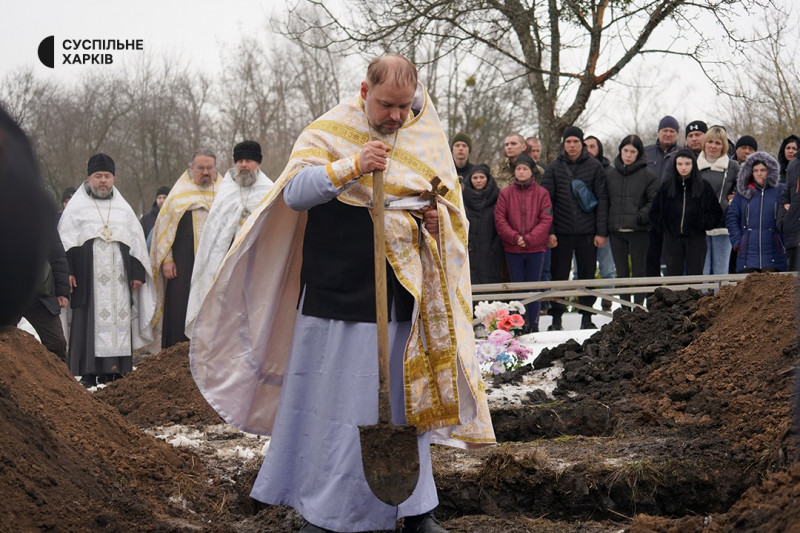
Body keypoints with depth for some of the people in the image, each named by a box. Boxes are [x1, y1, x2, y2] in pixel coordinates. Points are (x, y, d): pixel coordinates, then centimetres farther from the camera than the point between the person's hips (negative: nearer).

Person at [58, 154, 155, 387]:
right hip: (88, 277, -3)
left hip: (118, 278, 3)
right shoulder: (76, 206, 8)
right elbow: (66, 240, 1)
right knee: (89, 322, -7)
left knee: (119, 321, -2)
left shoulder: (123, 208, 17)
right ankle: (89, 372, -6)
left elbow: (136, 242, 15)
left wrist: (137, 272, 4)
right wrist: (68, 270, -11)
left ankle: (114, 370, 0)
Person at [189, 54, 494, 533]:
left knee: (404, 398, 9)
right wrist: (351, 167, -32)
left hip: (403, 298, 4)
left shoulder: (427, 143, 10)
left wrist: (437, 218, -4)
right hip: (339, 294, -3)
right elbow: (295, 193, -17)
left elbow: (450, 206, 20)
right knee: (334, 400, 1)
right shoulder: (329, 134, -3)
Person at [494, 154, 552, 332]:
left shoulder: (541, 193, 1)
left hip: (536, 248, -1)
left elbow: (546, 219, -4)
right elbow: (499, 219, 0)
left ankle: (533, 325, 10)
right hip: (512, 249, 1)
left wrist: (529, 238, -14)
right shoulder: (505, 193, 4)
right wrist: (515, 237, -13)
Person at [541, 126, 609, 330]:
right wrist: (549, 231, -6)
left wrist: (601, 231, -5)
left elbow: (602, 200, 1)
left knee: (587, 275, 6)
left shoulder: (594, 167, 3)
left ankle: (587, 317, 15)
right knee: (559, 276, 3)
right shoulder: (553, 168, 5)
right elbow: (547, 201, 3)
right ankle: (556, 318, 10)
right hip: (561, 233, 0)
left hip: (587, 232, 0)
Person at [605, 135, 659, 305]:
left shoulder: (647, 174, -1)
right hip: (615, 231, 3)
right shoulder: (610, 174, 9)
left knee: (638, 270, 1)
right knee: (621, 271, 7)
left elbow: (655, 201, -2)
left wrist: (641, 216, -16)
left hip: (639, 230, -3)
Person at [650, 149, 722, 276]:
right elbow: (654, 212, 11)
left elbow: (716, 212, 5)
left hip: (696, 238, -1)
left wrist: (703, 225, -3)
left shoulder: (704, 186, 2)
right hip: (672, 238, 1)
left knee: (695, 275, -1)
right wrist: (663, 226, 1)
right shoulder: (667, 186, 5)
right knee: (673, 275, 2)